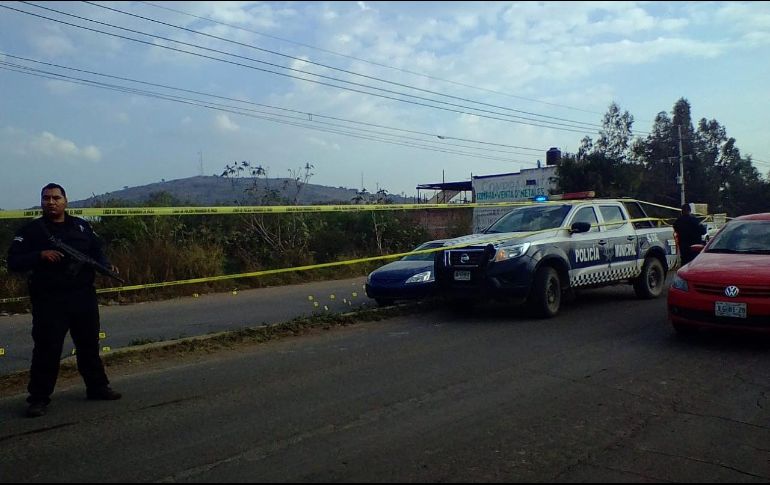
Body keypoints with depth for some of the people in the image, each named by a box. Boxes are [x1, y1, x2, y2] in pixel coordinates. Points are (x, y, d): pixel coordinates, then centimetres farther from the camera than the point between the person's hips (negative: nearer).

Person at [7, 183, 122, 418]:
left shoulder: (81, 226, 9)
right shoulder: (31, 230, 0)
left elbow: (96, 251, 15)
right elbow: (13, 261, -5)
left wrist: (107, 266, -5)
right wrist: (41, 255, -21)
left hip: (84, 296, 4)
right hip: (49, 300, -3)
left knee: (89, 344, 13)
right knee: (47, 349, -2)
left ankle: (97, 386, 27)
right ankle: (39, 397, 10)